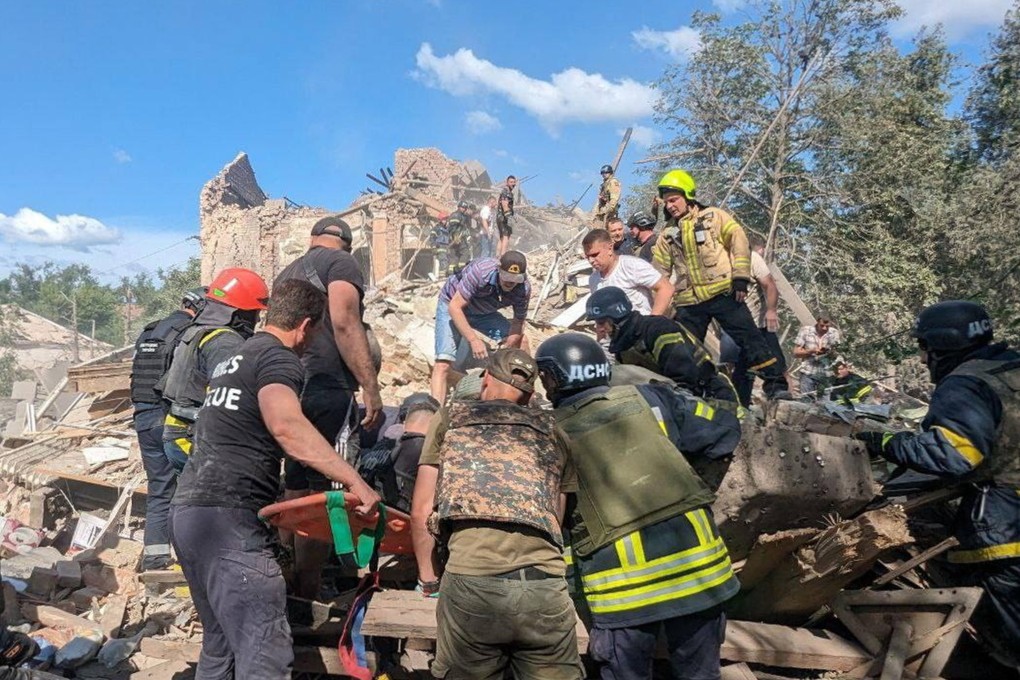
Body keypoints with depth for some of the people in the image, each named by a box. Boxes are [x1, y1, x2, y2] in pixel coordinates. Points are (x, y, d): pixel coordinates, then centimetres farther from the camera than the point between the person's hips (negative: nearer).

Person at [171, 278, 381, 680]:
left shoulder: (235, 357, 23)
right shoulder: (279, 359, -7)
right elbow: (286, 425, -28)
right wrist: (354, 481, -30)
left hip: (188, 508, 10)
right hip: (229, 517, -10)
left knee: (220, 643, 20)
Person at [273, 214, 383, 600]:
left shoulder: (286, 273, 25)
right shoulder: (341, 262, 0)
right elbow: (344, 323, -14)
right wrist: (371, 388, -17)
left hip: (288, 390, 8)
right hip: (327, 391, -8)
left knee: (294, 494, 13)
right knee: (325, 495, -5)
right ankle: (308, 595, -2)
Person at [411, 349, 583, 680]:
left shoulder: (450, 417, 19)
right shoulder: (554, 430, 23)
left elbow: (421, 512, 15)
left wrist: (427, 576, 28)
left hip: (471, 578, -1)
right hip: (546, 584, 1)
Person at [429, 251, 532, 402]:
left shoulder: (524, 288, -22)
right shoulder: (481, 271, -37)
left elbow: (518, 323, -12)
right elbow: (454, 307, -35)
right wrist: (474, 340, -44)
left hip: (483, 313, 5)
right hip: (452, 306, -5)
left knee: (520, 340, -3)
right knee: (443, 363, -21)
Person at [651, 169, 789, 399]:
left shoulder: (713, 217, 4)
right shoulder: (668, 233, 15)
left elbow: (738, 242, -3)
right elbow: (658, 270, 17)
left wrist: (740, 277, -13)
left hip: (723, 293, -4)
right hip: (688, 302, 4)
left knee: (749, 338, -6)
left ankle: (776, 383, 0)